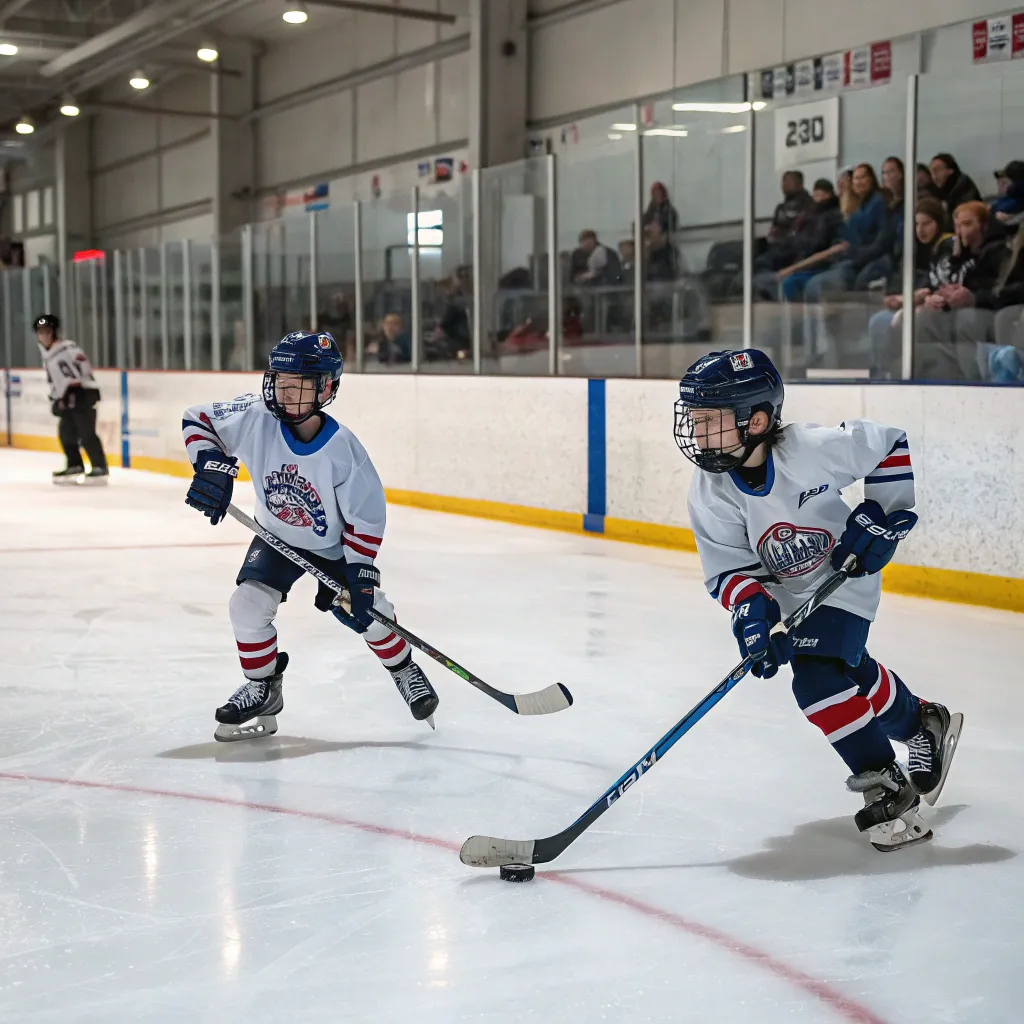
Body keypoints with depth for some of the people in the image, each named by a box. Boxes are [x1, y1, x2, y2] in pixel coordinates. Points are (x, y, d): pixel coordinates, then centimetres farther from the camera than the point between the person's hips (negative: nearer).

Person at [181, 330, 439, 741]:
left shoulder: (343, 449, -29)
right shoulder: (256, 419, -25)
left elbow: (366, 516, -19)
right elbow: (198, 419, -12)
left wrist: (358, 574, -23)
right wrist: (211, 464, -30)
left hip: (334, 545, -2)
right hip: (277, 537, 2)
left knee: (364, 612, -6)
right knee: (248, 604, -14)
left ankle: (404, 670, 26)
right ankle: (263, 689, 9)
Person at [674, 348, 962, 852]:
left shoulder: (810, 449, -30)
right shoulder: (711, 491, -19)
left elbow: (890, 444, -16)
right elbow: (727, 568, -14)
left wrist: (884, 513, -18)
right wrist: (750, 607, -32)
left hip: (844, 578, -5)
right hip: (788, 594, 5)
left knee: (819, 681, -21)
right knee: (853, 673, 17)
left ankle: (888, 786, -6)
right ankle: (926, 725, 46)